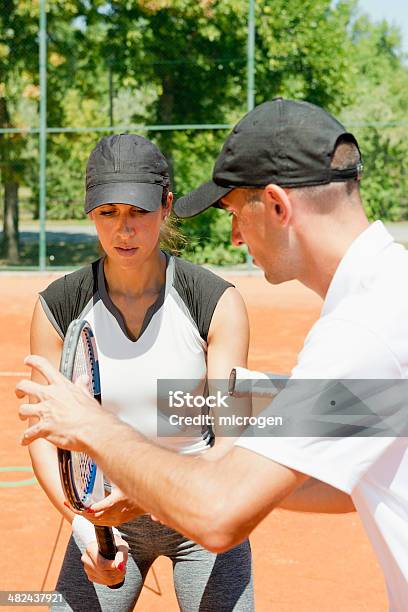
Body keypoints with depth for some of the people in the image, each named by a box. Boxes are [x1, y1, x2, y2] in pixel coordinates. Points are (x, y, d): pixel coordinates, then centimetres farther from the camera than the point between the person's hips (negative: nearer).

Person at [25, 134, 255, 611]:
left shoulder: (218, 303, -15)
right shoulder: (57, 308, -10)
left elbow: (231, 441, -20)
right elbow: (44, 435, -8)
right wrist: (81, 523, -25)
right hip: (104, 512, 1)